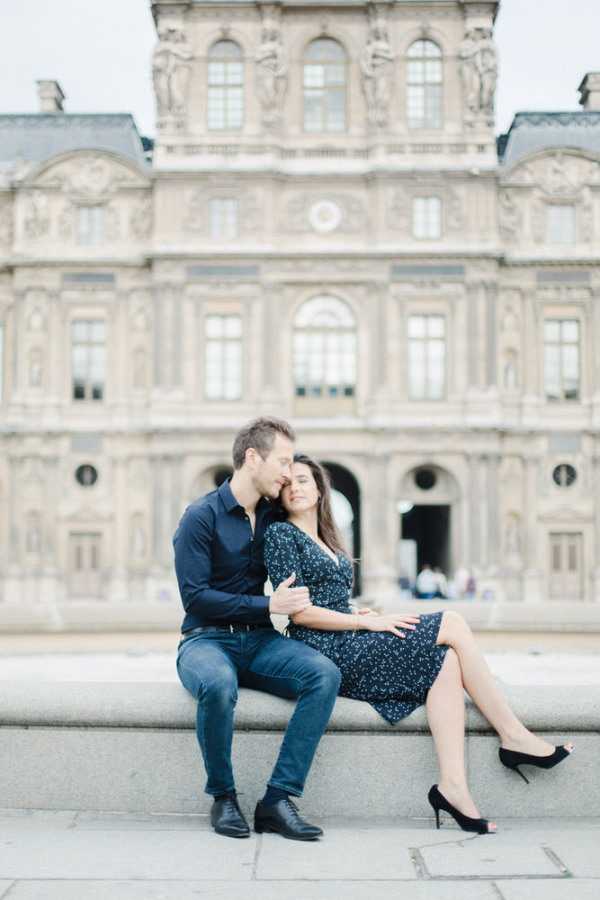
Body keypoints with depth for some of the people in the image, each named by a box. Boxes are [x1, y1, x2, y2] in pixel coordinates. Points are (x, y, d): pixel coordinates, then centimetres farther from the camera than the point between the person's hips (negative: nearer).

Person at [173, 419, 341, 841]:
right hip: (207, 638, -5)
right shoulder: (201, 517, -7)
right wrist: (268, 605, -15)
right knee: (219, 684, -39)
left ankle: (278, 799, -22)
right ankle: (223, 796, -15)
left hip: (259, 640, 5)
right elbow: (195, 597, -13)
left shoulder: (274, 516, 12)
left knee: (325, 673, -24)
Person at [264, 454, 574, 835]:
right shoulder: (281, 534, -2)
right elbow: (299, 613, -12)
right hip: (324, 651, -7)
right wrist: (368, 622, -12)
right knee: (451, 625, -12)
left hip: (348, 646, 7)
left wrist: (359, 615, 0)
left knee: (445, 660, -16)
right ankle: (515, 736, -8)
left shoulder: (326, 542, 22)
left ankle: (454, 786, -24)